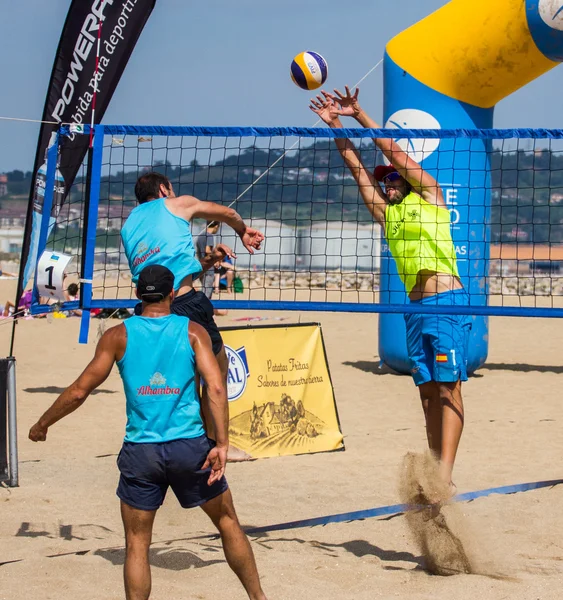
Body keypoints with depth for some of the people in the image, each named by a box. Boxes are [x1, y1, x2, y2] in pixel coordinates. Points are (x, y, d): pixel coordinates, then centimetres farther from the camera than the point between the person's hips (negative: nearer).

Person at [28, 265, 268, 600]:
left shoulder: (118, 336, 3)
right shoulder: (193, 331, 2)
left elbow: (78, 392, 4)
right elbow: (216, 387, -10)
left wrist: (42, 425, 18)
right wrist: (222, 445, -11)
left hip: (141, 450, 0)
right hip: (190, 446, 0)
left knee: (137, 544, 10)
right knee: (228, 522, 18)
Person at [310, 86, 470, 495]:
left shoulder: (430, 194, 4)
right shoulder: (386, 212, 17)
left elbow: (394, 153, -1)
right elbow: (358, 168, 14)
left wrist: (359, 114, 2)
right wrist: (335, 124, 9)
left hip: (447, 301, -7)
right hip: (415, 307, 7)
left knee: (448, 387, -12)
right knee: (428, 391, 6)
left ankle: (444, 477, -21)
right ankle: (437, 470, 8)